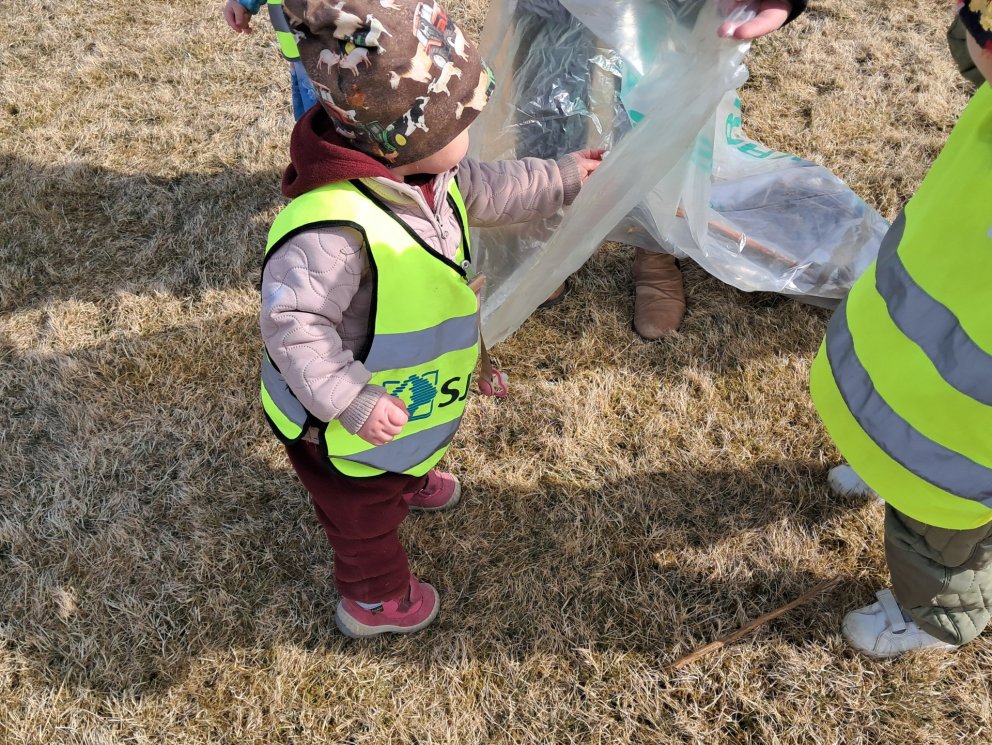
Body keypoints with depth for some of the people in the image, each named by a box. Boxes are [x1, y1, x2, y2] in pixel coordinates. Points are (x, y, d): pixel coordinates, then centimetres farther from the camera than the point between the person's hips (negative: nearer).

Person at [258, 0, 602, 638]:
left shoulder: (421, 169, -15)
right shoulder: (334, 228, -44)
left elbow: (485, 190, 3)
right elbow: (292, 323, -39)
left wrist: (564, 179, 8)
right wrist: (354, 403, -36)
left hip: (413, 393, 8)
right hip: (350, 431, -8)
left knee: (404, 460, 41)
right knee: (366, 520, 22)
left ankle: (410, 483, 75)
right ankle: (376, 601, 49)